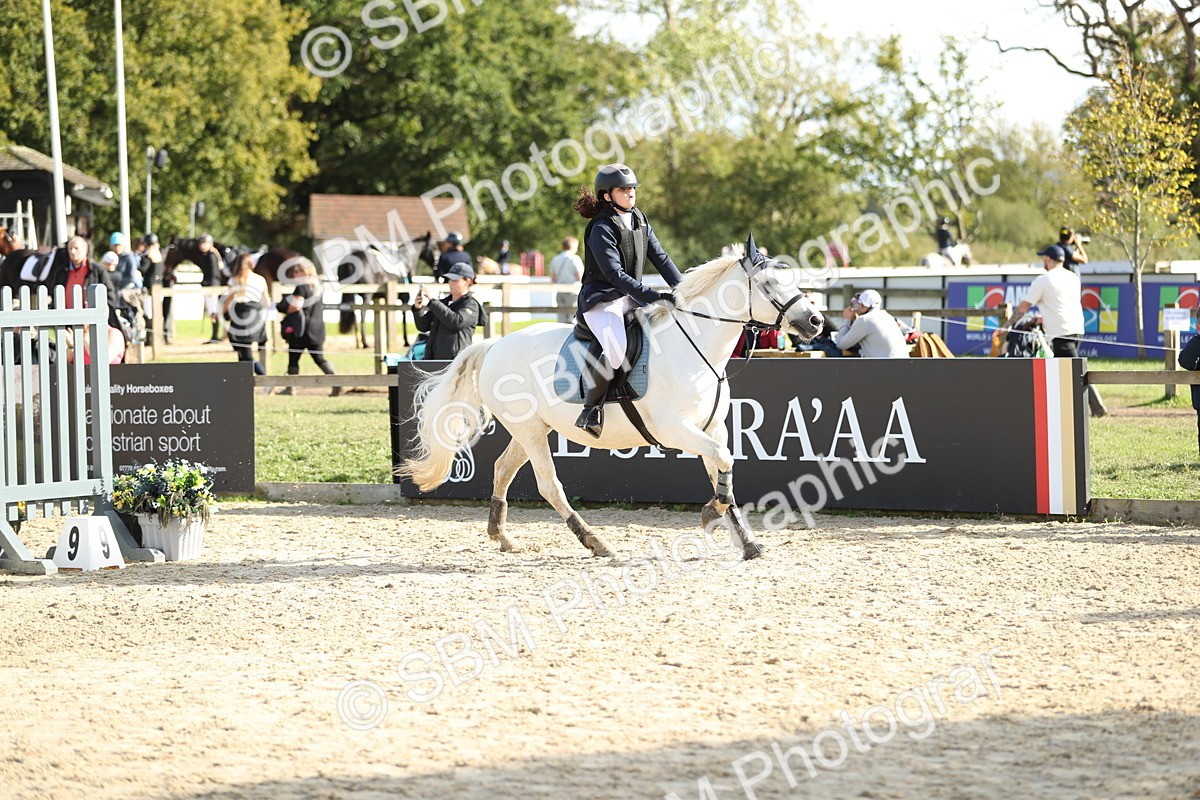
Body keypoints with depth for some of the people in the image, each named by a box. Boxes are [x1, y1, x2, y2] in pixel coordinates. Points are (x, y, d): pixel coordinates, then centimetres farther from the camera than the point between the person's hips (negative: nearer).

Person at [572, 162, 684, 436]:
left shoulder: (640, 220, 10)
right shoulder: (601, 229, -15)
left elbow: (660, 258, 10)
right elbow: (615, 274, -22)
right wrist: (653, 296, -27)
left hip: (632, 299, 9)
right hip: (602, 300, -9)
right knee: (616, 349, -33)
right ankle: (591, 409, -19)